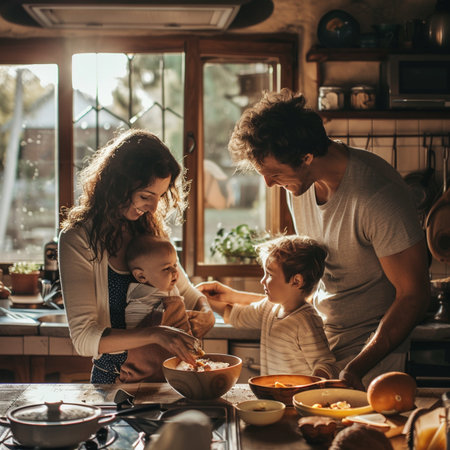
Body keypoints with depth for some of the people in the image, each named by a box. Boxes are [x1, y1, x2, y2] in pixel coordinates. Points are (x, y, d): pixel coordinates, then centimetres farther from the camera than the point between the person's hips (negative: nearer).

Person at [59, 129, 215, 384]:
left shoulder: (152, 228, 7)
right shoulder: (78, 239, -11)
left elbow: (185, 290, 22)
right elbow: (84, 338, -17)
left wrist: (205, 311, -1)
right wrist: (154, 334, -29)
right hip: (113, 378, -4)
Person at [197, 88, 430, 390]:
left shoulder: (378, 196, -25)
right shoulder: (298, 180, -1)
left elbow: (414, 295, -19)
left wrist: (355, 370, -24)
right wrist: (237, 297, 12)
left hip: (373, 348, -6)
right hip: (318, 340, 6)